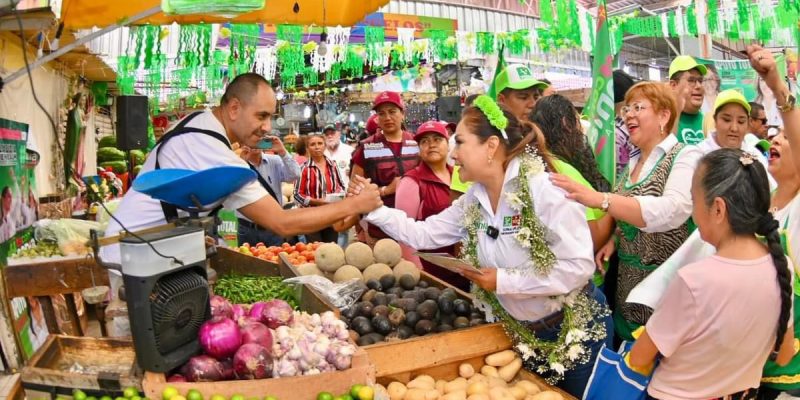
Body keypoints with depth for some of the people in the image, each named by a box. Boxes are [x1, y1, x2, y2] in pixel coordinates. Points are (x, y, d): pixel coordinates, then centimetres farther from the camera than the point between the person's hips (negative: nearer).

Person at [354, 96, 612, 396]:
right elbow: (422, 234, 2)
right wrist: (374, 209, -9)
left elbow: (579, 267, -27)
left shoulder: (545, 190, -25)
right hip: (522, 332, 6)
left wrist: (504, 281, -25)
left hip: (574, 330, -6)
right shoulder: (473, 201, -2)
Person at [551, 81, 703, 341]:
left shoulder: (685, 157, -12)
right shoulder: (632, 163, 10)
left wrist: (601, 199, -39)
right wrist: (614, 240, -1)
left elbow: (671, 211, -31)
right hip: (627, 286, 7)